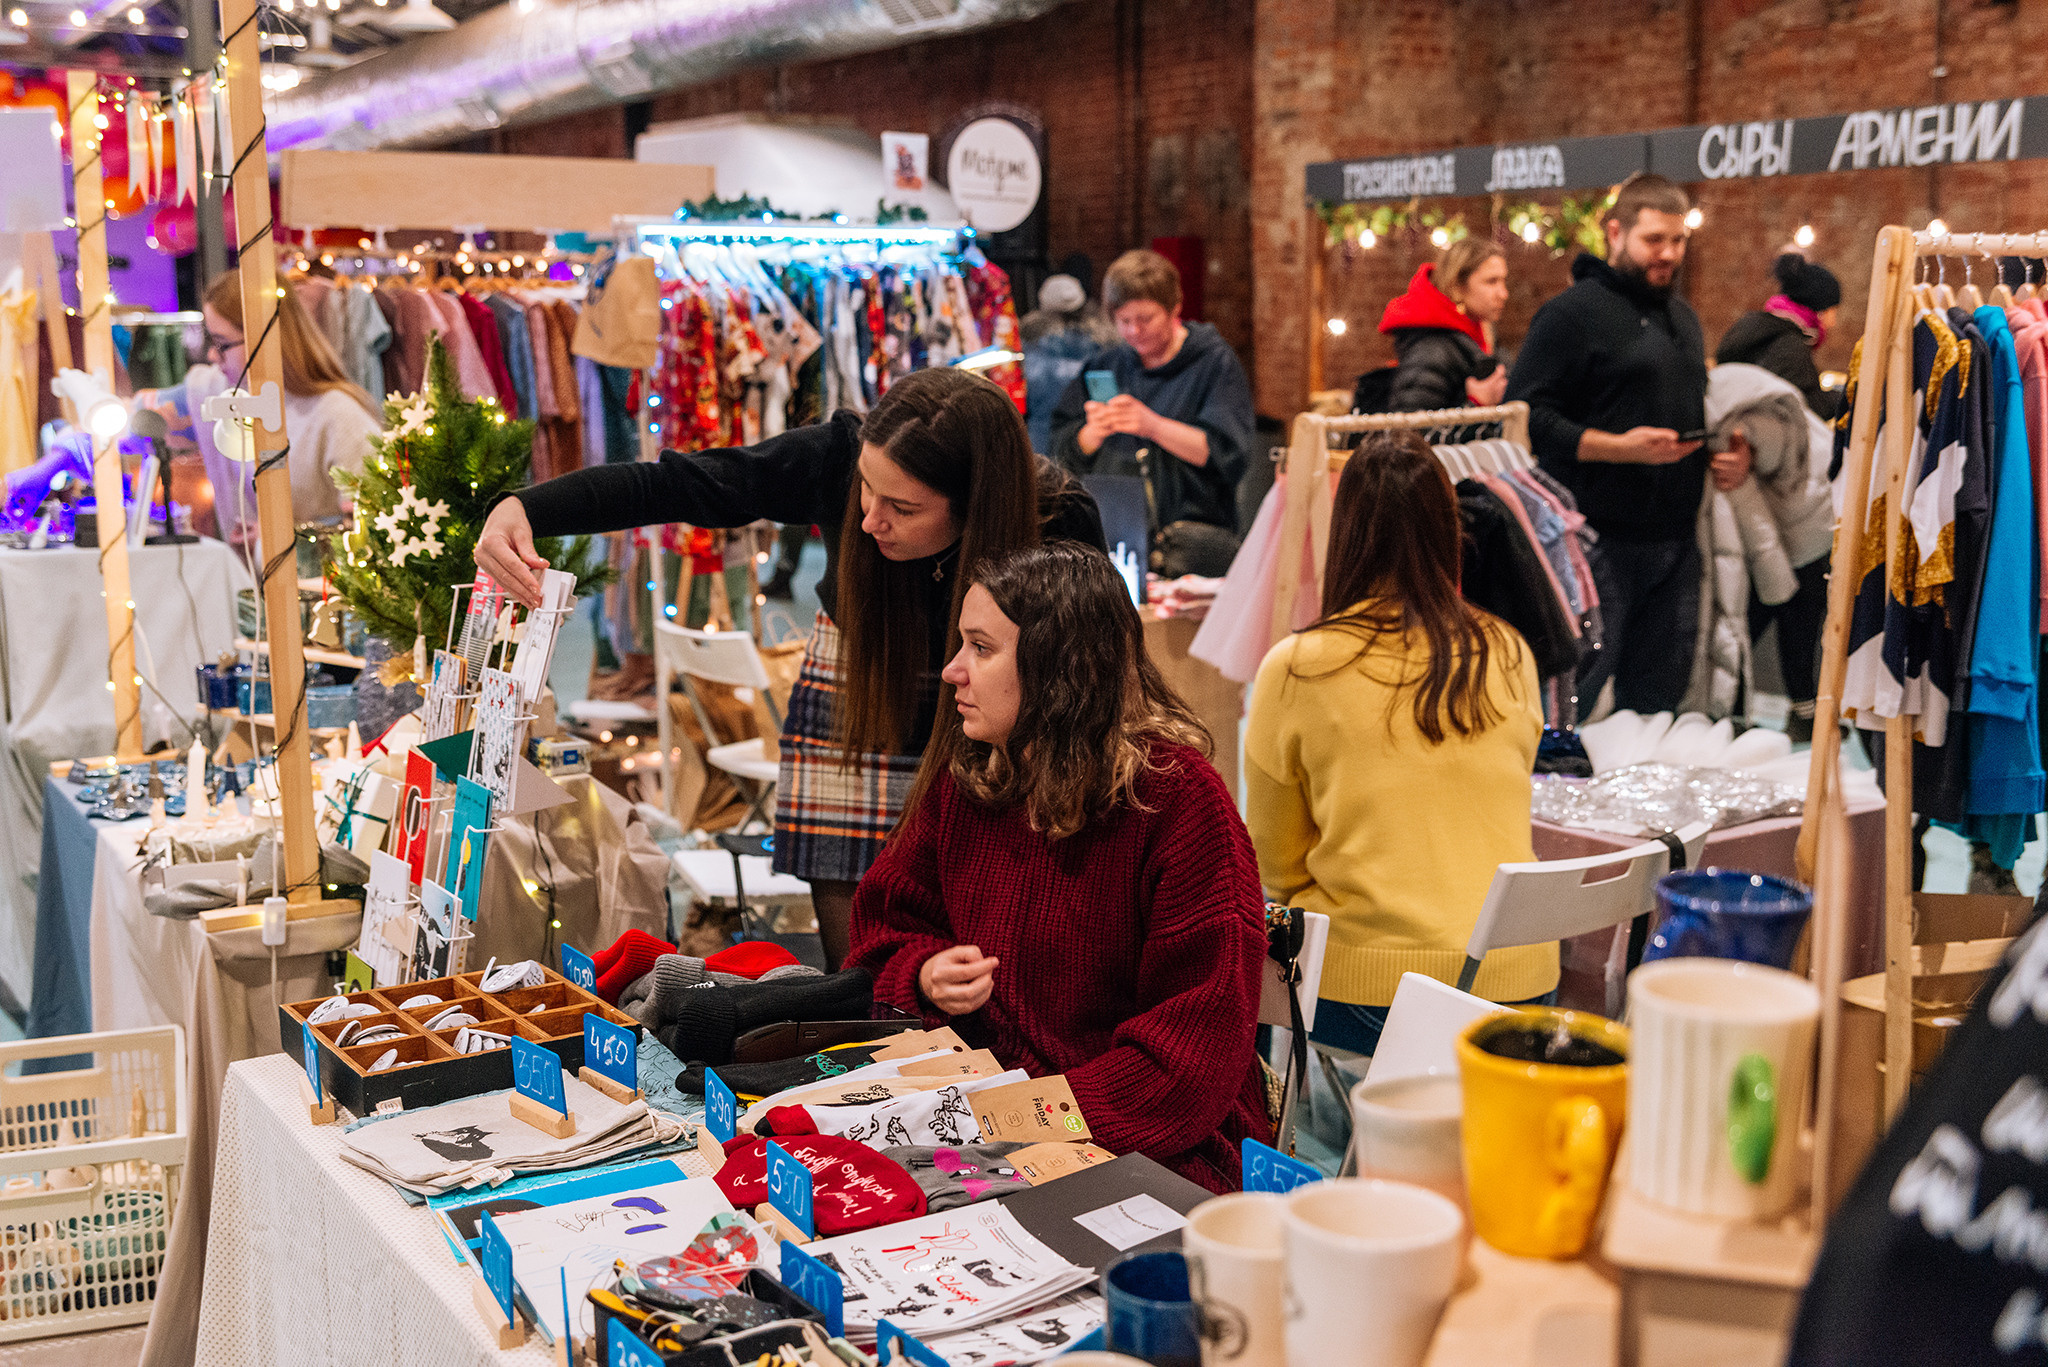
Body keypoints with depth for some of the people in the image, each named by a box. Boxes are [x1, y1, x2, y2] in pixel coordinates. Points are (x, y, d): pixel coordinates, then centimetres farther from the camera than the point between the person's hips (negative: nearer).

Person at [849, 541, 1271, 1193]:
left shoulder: (1177, 797, -14)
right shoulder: (963, 770, 6)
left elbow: (1199, 1041, -15)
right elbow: (890, 923, 19)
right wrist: (925, 977, -5)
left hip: (1157, 1153, -5)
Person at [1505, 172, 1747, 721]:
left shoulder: (1684, 317, 21)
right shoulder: (1574, 311, -7)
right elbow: (1525, 415, -15)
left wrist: (1731, 450, 10)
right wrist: (1619, 447, -22)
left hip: (1675, 544, 8)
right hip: (1602, 544, -8)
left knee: (1658, 704, 12)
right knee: (1571, 698, -7)